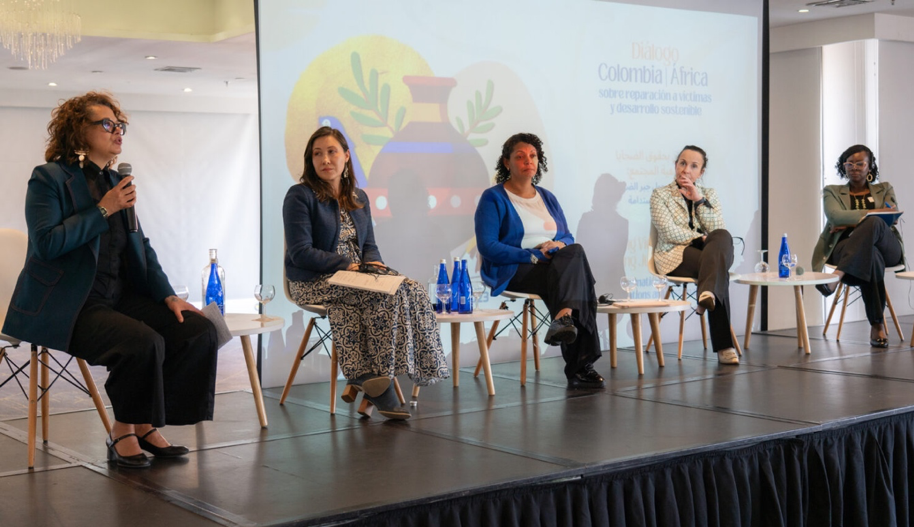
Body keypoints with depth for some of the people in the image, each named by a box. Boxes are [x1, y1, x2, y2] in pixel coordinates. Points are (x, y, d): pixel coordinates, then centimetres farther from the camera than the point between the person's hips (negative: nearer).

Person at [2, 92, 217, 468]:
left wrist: (168, 296, 3)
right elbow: (46, 243, -16)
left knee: (198, 330, -12)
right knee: (143, 341, -32)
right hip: (65, 305, -7)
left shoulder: (116, 182, 17)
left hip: (118, 296, 7)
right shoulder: (49, 178, -3)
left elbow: (141, 248, 17)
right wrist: (102, 211, -15)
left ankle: (147, 426, -2)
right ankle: (123, 432, -8)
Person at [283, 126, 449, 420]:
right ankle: (373, 378, -21)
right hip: (313, 282, -7)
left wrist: (371, 264, -8)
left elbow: (369, 246, 17)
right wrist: (346, 264, -19)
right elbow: (301, 253, -12)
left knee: (413, 290, -21)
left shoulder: (358, 198, 16)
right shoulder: (300, 196, -5)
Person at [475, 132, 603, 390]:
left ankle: (564, 318, -43)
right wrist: (534, 256, -17)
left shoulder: (547, 198, 20)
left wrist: (559, 245, -9)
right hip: (513, 273, -6)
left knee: (574, 252, -29)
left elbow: (568, 238, 17)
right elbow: (487, 247, -10)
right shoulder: (493, 198, 2)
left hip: (556, 267, 6)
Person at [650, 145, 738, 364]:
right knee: (720, 271, -35)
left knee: (723, 236, -35)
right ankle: (723, 346, -41)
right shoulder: (660, 194, 7)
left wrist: (699, 200, -5)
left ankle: (708, 293, -53)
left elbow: (717, 230, 1)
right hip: (674, 255, -3)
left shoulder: (709, 194, 19)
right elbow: (669, 232, -8)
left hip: (708, 251, 3)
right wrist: (702, 238, -11)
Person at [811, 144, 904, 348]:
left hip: (886, 248, 1)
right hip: (846, 247, -1)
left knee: (873, 224, -37)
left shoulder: (885, 190, 22)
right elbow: (835, 216, -4)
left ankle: (838, 275, -50)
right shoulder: (832, 192, 19)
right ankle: (877, 325, -38)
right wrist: (872, 213, -16)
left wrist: (852, 223, -10)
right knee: (870, 257, -41)